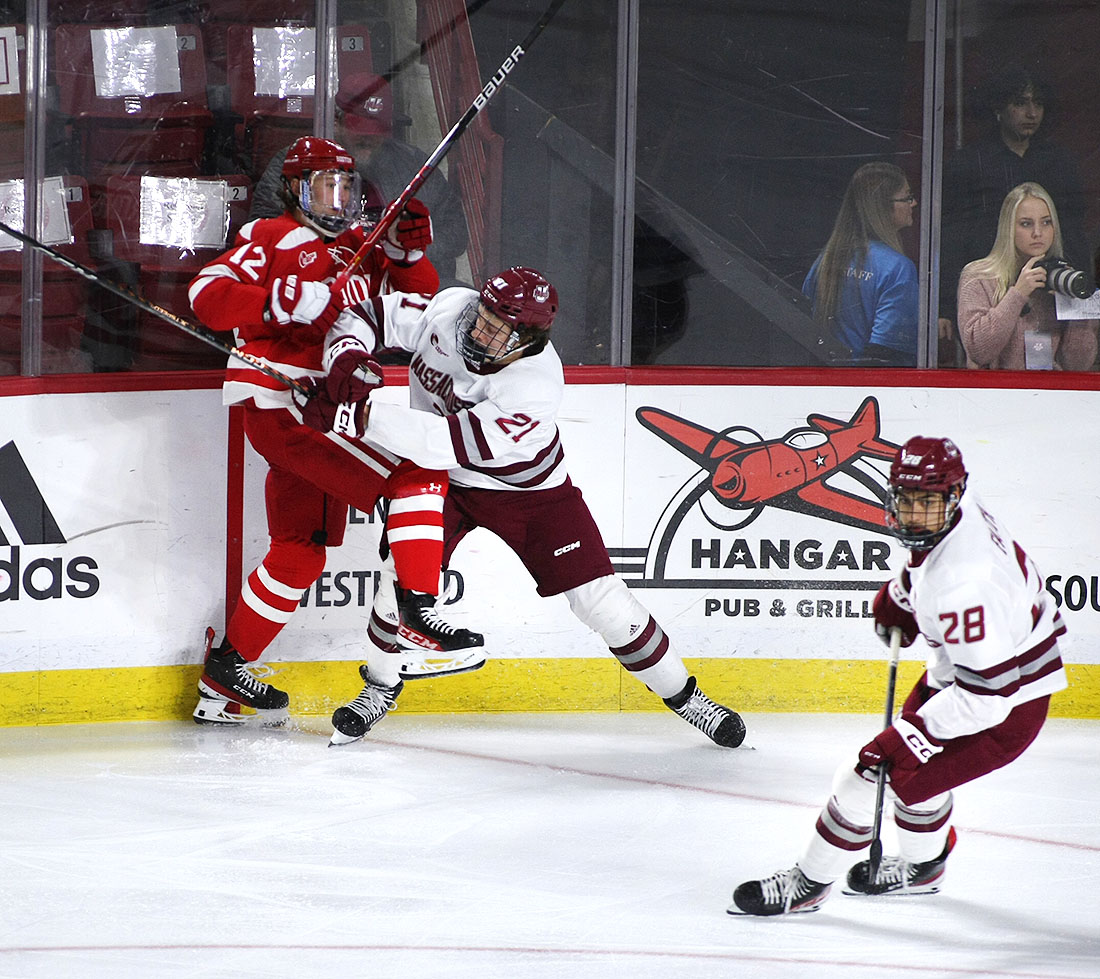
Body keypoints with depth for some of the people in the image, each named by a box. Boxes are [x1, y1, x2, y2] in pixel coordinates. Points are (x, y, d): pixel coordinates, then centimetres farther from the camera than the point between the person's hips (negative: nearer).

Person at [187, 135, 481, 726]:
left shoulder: (363, 249, 19)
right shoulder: (271, 238, -2)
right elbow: (208, 295, -13)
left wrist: (408, 255, -5)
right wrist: (284, 299, -25)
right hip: (281, 403, -9)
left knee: (301, 549, 14)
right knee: (418, 472, -19)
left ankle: (224, 676, 22)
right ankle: (410, 612, -24)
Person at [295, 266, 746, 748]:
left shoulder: (536, 386, -37)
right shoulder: (449, 311, -24)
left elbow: (453, 445, -44)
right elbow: (368, 316, -13)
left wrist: (364, 417, -50)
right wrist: (346, 364, -34)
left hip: (531, 491, -3)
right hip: (442, 479, 3)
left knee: (598, 596, -6)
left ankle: (681, 694, 13)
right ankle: (379, 688, 8)